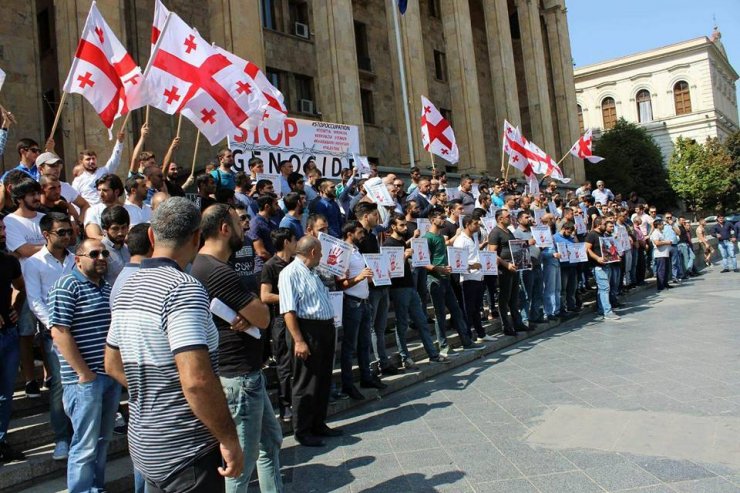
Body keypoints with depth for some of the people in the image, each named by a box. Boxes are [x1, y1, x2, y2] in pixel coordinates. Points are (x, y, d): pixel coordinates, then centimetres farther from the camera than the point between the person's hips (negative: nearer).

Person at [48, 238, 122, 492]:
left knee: (103, 439, 16)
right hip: (85, 379, -7)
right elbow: (59, 332, -16)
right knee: (85, 445, -1)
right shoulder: (67, 286, -10)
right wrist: (84, 373, -16)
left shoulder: (109, 288, 14)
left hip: (112, 375, 8)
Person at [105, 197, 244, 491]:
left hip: (145, 444, 8)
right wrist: (230, 440, -19)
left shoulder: (128, 288, 7)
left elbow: (113, 365, 16)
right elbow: (196, 380, -29)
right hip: (186, 451, -8)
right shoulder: (184, 288, -21)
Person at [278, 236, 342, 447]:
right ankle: (302, 430, 13)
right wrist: (298, 341, -23)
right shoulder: (290, 273, -12)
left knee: (324, 380, 16)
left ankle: (318, 424, 29)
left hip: (325, 329, 10)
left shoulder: (312, 273, 18)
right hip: (308, 332, -9)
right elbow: (288, 311, -19)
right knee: (306, 384, 0)